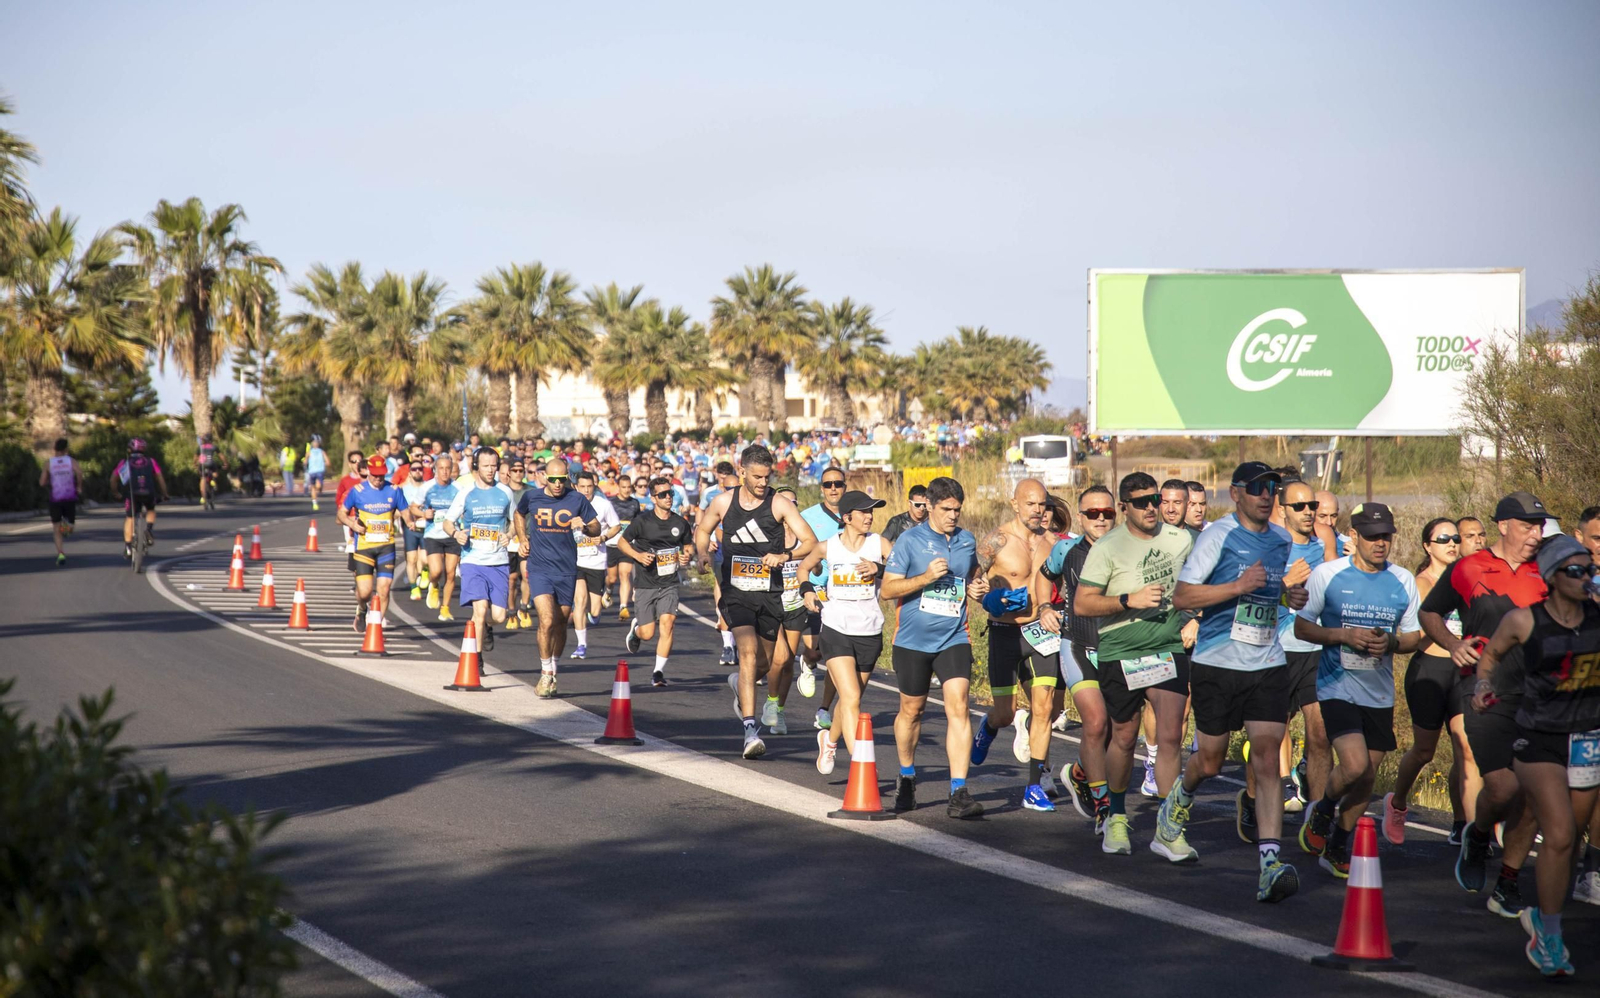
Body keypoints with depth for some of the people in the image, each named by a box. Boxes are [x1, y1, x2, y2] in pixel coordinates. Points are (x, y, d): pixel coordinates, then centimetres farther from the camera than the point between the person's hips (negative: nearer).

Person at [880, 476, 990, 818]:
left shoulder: (967, 541, 7)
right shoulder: (910, 540, -5)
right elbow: (887, 589, -9)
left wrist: (977, 588, 4)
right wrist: (926, 577, -21)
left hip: (954, 639, 2)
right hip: (912, 640, -2)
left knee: (958, 707, -14)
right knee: (911, 710, 13)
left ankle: (959, 793, -17)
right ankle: (906, 779, 37)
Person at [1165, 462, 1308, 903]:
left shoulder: (1281, 540, 11)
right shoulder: (1218, 535, -7)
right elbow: (1181, 596, -13)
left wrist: (1291, 597, 7)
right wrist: (1238, 586, -22)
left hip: (1267, 665, 3)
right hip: (1217, 664, -3)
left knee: (1267, 758, -11)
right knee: (1211, 761, 7)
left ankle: (1270, 863, -17)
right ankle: (1181, 796, 44)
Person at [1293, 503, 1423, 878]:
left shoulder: (1403, 581, 5)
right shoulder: (1328, 574, -4)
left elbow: (1414, 636, 12)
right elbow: (1302, 626, 0)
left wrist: (1391, 642, -11)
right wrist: (1345, 636, -16)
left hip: (1380, 694, 4)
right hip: (1338, 688, -4)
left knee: (1368, 779, 8)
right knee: (1355, 766, -21)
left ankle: (1336, 850, 28)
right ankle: (1322, 811, 12)